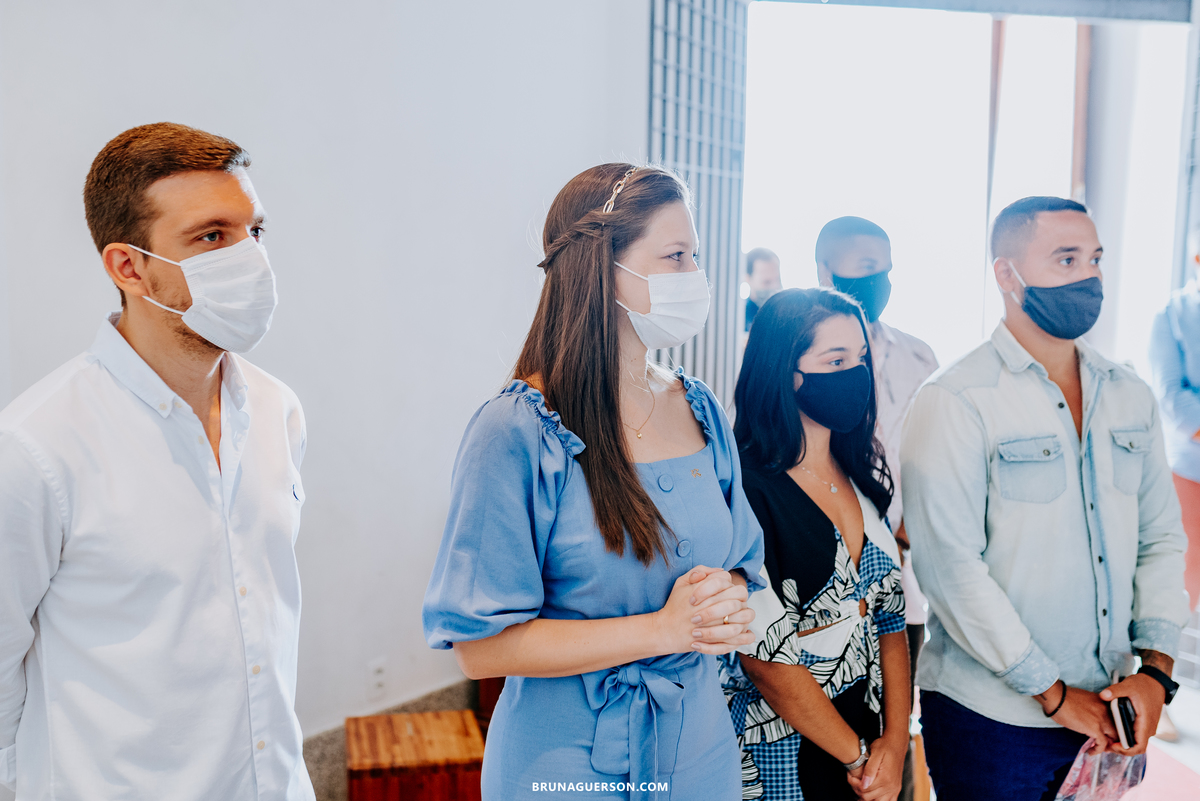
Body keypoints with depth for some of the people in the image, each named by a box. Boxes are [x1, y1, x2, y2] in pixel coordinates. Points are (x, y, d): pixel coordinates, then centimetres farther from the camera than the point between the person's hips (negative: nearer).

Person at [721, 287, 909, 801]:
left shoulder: (863, 478, 3)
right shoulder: (744, 487, -20)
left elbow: (890, 616, 5)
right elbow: (762, 653, -21)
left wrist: (895, 739, -4)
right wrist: (857, 755, -11)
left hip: (866, 736, 6)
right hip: (778, 758, -6)